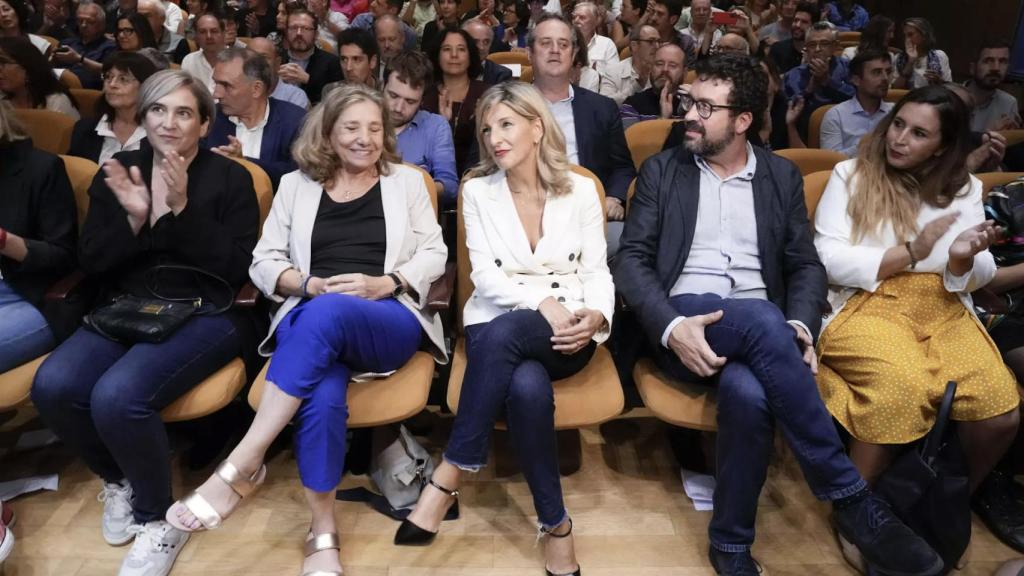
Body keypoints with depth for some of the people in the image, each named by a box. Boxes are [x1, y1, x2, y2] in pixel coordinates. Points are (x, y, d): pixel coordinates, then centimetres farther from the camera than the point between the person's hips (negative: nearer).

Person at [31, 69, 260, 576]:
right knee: (52, 386, -23)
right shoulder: (118, 171, 11)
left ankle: (159, 516, -2)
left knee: (117, 396, -30)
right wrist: (133, 219, -12)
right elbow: (90, 262, 6)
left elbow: (236, 269, -9)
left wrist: (182, 210, -18)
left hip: (206, 315, -4)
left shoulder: (229, 178, 0)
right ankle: (117, 479, 9)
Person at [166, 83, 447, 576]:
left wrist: (384, 283, -9)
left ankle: (242, 463, -32)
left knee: (328, 313, -38)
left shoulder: (406, 182, 17)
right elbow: (263, 262, 13)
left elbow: (434, 255, 9)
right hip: (312, 320, 1)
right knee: (322, 395, -35)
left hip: (392, 321, -1)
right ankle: (323, 532, -20)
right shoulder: (296, 185, 18)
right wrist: (309, 284, -7)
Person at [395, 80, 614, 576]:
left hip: (567, 332, 0)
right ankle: (555, 523, -18)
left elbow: (597, 272, 4)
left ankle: (450, 475, -25)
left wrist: (594, 318, -18)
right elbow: (486, 276, -3)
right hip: (497, 326, 1)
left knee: (504, 333, -37)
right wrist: (541, 303, -20)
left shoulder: (581, 190, 7)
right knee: (527, 387, -37)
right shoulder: (478, 191, 6)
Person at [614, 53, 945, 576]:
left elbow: (806, 265, 12)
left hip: (760, 328, 2)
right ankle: (851, 497, -24)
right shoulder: (661, 170, 10)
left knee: (747, 391, -35)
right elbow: (631, 260, 1)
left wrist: (800, 325, -11)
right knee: (763, 320, -35)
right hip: (683, 323, -1)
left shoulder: (782, 176, 15)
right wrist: (671, 326, -18)